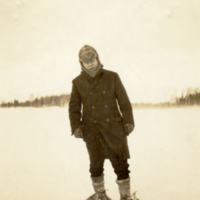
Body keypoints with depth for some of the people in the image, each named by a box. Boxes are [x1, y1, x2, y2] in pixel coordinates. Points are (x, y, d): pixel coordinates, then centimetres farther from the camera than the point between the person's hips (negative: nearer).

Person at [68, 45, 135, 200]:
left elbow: (124, 101, 2)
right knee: (96, 163, 8)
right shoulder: (78, 82, 3)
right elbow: (74, 107, 4)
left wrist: (128, 122, -7)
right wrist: (76, 127, -8)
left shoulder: (112, 77, 1)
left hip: (113, 127, -1)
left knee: (120, 162, -3)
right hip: (92, 130, 1)